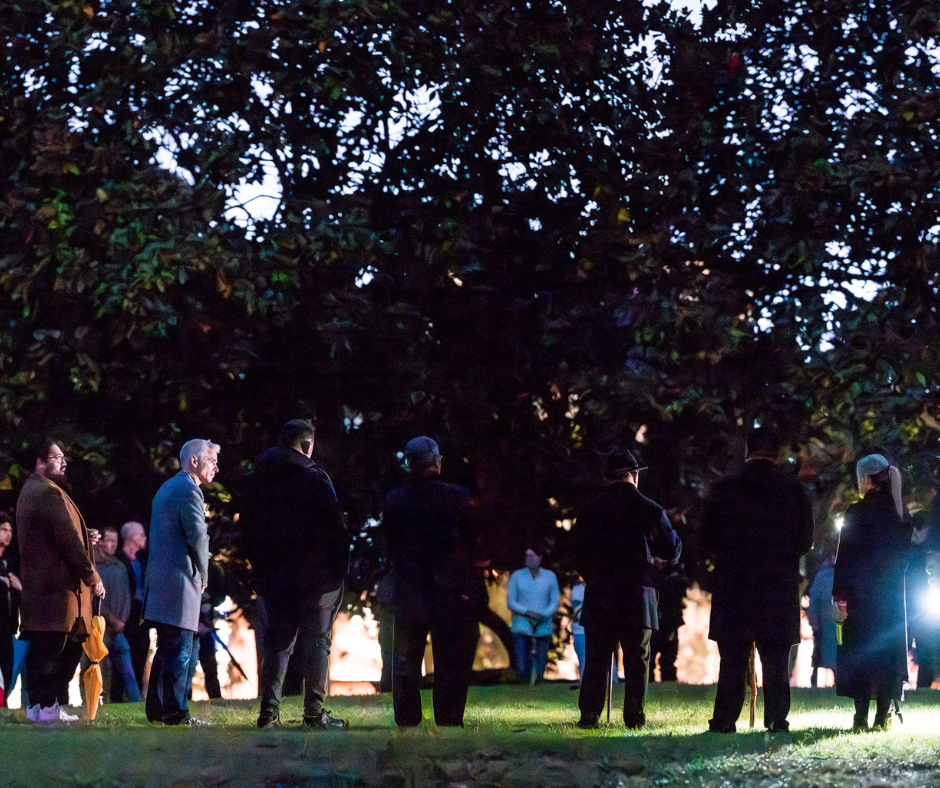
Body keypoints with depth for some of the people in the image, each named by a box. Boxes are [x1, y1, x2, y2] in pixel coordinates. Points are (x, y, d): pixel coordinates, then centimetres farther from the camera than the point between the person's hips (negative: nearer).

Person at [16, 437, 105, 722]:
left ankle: (37, 705, 13)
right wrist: (93, 577, -11)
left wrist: (84, 537, 11)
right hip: (56, 586, -11)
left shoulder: (29, 491, 20)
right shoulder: (48, 493, -14)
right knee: (52, 644, -9)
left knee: (41, 645, 11)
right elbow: (67, 540, -17)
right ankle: (47, 706, -9)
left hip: (37, 584, 11)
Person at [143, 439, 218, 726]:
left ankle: (156, 708, 17)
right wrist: (203, 573, -3)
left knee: (166, 647, 14)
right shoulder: (189, 490, -12)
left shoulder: (166, 487, 20)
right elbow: (198, 536, -18)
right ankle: (175, 712, -7)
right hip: (181, 579, -10)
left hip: (159, 579, 10)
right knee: (180, 649, -7)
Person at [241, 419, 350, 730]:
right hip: (314, 576, -5)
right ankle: (314, 713, -1)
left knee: (277, 644, 10)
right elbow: (335, 526, -12)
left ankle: (269, 713, 5)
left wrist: (260, 570, 17)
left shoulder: (257, 480, 10)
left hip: (274, 576, 5)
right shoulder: (313, 477, -9)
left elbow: (248, 530, 14)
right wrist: (339, 568, -3)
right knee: (317, 642, 1)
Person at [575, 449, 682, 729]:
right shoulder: (650, 509, -1)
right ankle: (634, 717, 1)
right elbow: (672, 551, 5)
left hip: (599, 597, 1)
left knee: (596, 661, 1)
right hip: (638, 597, -1)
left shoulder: (591, 510, 4)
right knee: (637, 661, 4)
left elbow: (579, 553, 8)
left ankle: (589, 716, -4)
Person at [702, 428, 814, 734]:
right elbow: (806, 540, 5)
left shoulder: (725, 488, -2)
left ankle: (725, 719, 0)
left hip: (733, 585, 0)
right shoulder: (794, 491, 0)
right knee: (776, 659, 3)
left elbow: (708, 537, 0)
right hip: (779, 585, 0)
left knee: (732, 657, 3)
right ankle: (776, 719, -1)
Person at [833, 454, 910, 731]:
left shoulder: (857, 513, -9)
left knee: (860, 654, -3)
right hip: (892, 594, 5)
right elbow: (903, 552, 12)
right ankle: (882, 716, 5)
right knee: (888, 650, 7)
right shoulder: (898, 514, 7)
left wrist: (840, 594, -7)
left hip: (862, 594, -5)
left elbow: (846, 556, -10)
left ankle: (861, 717, -9)